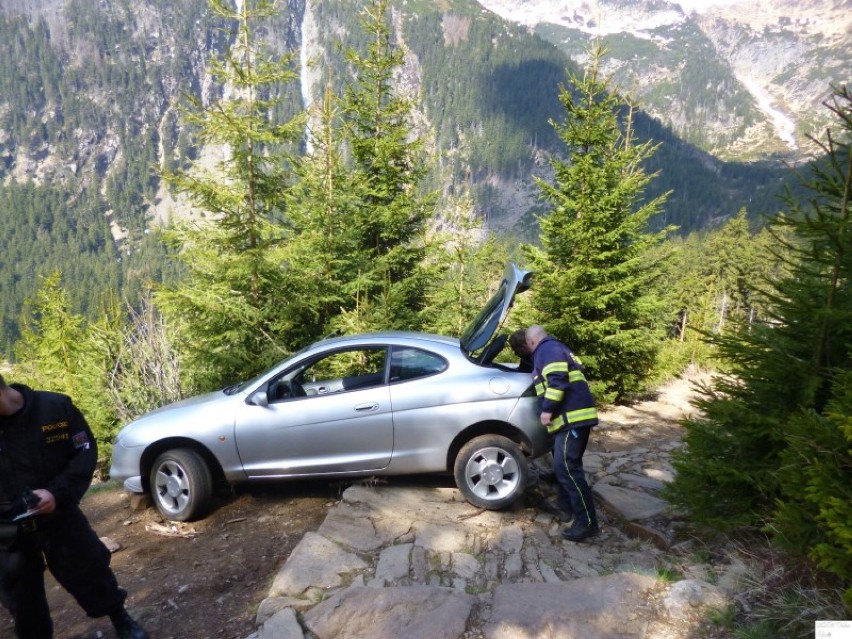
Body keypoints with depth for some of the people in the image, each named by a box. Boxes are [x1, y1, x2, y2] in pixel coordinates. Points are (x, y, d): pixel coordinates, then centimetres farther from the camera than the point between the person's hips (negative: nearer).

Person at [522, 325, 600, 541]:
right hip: (574, 416, 11)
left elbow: (558, 380, -21)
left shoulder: (548, 349, -6)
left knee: (566, 468, -12)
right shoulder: (555, 348, 26)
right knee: (563, 465, 21)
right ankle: (566, 506, 33)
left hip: (572, 417, -11)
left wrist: (547, 409, -17)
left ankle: (586, 522, -11)